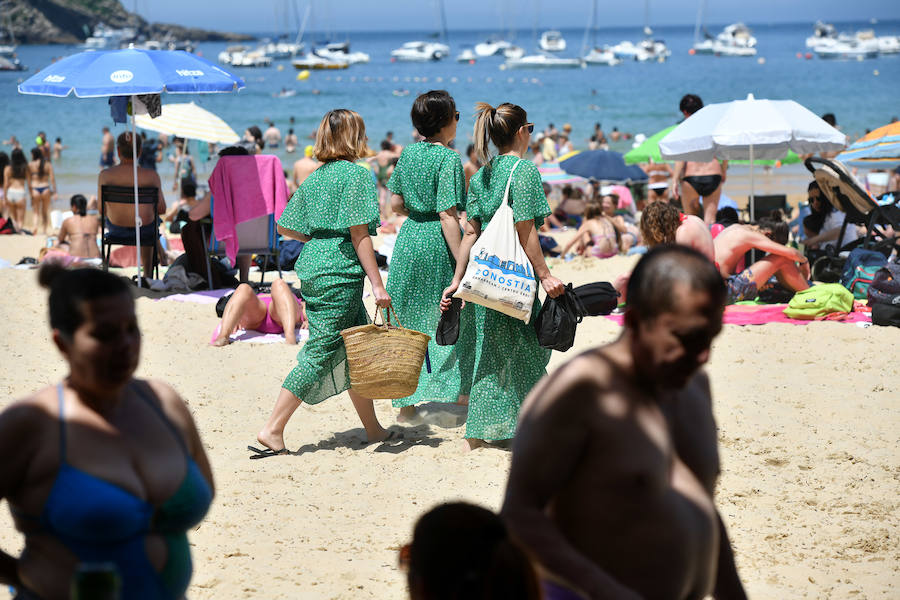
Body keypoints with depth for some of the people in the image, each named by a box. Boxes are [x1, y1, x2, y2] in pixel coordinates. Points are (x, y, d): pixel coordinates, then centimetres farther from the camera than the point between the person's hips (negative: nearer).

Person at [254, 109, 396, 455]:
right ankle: (273, 430, -7)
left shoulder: (315, 178, 13)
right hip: (340, 273, -9)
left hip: (313, 267, 9)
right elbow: (359, 234, -15)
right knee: (320, 353, -6)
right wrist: (377, 284, -15)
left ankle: (373, 429, 24)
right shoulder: (356, 174, -10)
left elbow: (285, 227, 13)